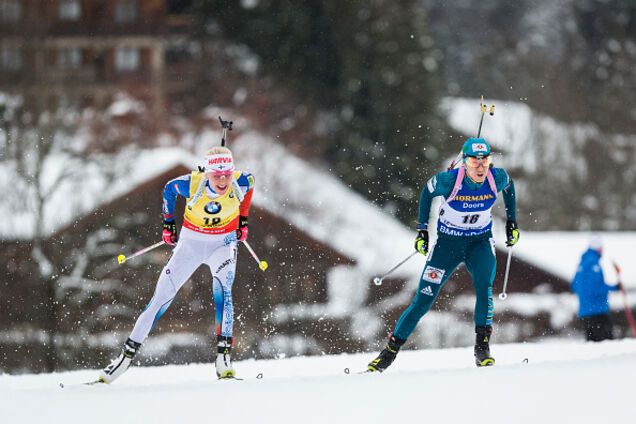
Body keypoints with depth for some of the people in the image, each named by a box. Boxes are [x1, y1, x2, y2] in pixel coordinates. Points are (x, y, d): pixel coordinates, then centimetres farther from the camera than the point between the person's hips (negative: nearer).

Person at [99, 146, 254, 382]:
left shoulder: (240, 183, -25)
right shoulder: (192, 184, -27)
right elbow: (169, 189, -3)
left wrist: (243, 220, 8)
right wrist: (168, 224, 4)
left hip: (223, 244, 0)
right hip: (190, 243, 0)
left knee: (222, 290, -28)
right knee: (161, 298, 0)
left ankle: (224, 359, -29)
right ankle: (126, 356, 10)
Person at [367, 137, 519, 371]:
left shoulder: (497, 178, -18)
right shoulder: (449, 180, -25)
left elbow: (509, 185, 7)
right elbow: (427, 192, -4)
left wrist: (512, 222, 9)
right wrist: (422, 229, -2)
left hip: (480, 242, 1)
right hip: (447, 243, -1)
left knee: (484, 287, -28)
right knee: (423, 301, -2)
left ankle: (482, 348, -18)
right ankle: (390, 352, 12)